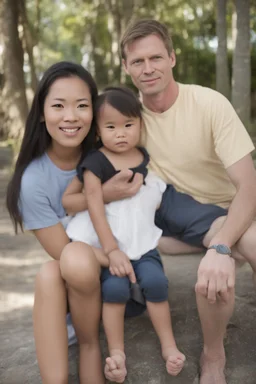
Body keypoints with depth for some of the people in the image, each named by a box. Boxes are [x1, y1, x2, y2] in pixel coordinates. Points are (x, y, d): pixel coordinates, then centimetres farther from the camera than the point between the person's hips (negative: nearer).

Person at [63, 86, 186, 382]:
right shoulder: (95, 164, -11)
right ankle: (116, 351, -3)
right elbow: (95, 208, -14)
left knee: (155, 281, -15)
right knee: (115, 288, -20)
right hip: (108, 244, -3)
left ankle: (168, 345, 1)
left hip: (143, 242, 3)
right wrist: (112, 251, -18)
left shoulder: (148, 160, 2)